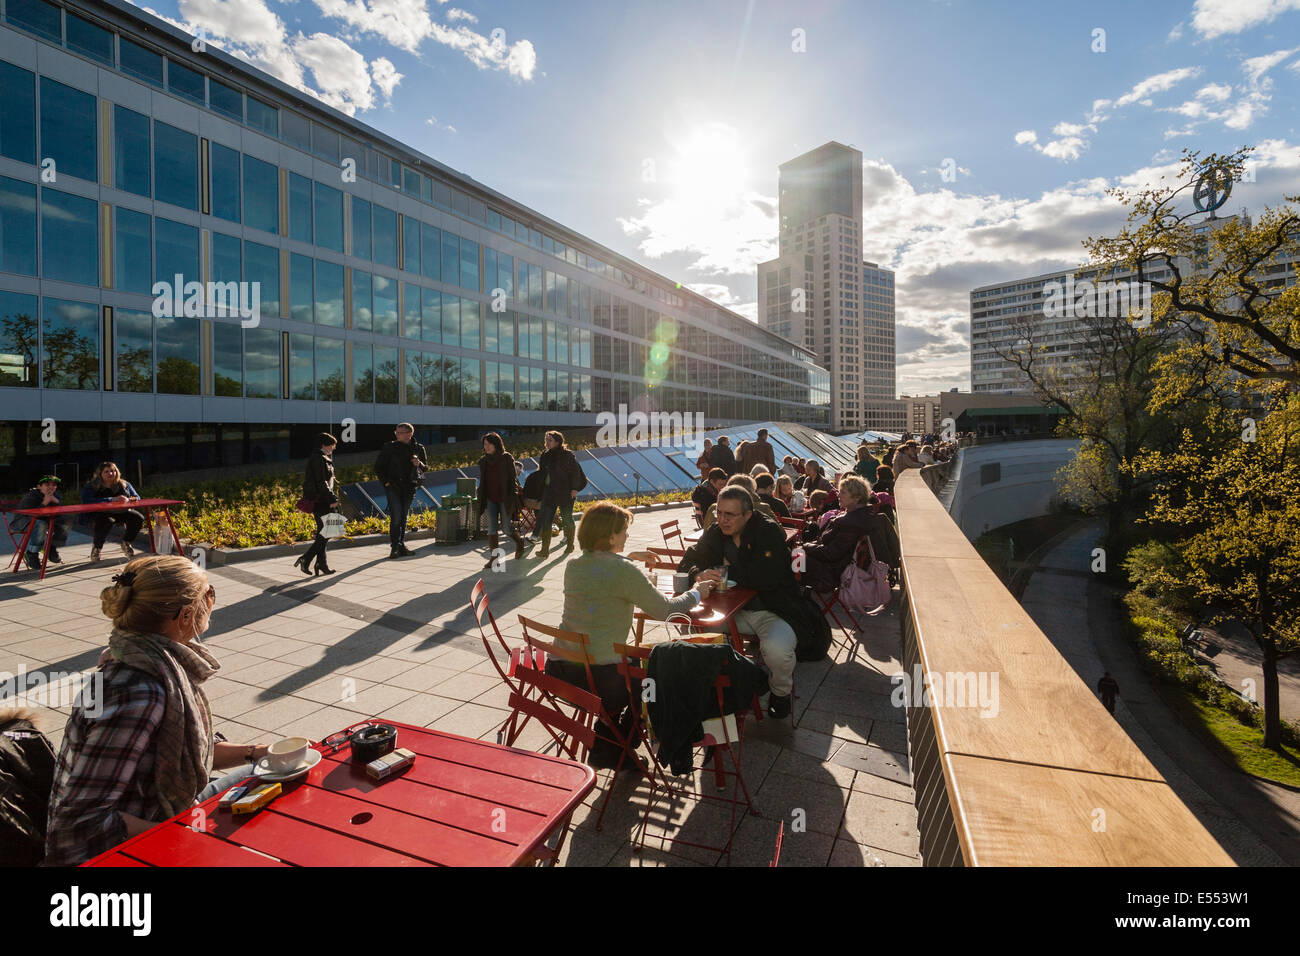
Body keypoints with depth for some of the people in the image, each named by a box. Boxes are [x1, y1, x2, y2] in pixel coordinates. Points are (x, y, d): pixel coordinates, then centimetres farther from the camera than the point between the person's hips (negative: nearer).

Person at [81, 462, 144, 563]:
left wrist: (128, 500, -19)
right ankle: (96, 546, -8)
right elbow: (86, 501, -22)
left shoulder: (124, 485, 8)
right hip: (100, 514, -4)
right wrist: (112, 499, -31)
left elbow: (137, 497, 7)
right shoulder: (91, 486, -6)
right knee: (107, 521, -39)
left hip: (120, 513, 4)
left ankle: (126, 543, 6)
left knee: (139, 518, -22)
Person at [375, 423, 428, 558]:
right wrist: (386, 482, -4)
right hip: (393, 487, -3)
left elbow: (425, 468, 13)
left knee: (404, 517, 11)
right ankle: (394, 547, -8)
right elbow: (378, 466, 5)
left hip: (409, 487, 3)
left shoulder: (418, 448, 5)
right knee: (396, 517, -11)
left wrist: (419, 464, -9)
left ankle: (401, 544, 22)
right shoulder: (390, 447, -2)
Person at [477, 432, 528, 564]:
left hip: (504, 499, -4)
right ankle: (493, 556, 0)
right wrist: (481, 500, 14)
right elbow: (482, 482, 17)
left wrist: (512, 497, -13)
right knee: (492, 527, -3)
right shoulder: (483, 461, 8)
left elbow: (513, 478, -7)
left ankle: (519, 543, 32)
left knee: (507, 527, 3)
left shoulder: (506, 458, -7)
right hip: (490, 499, 4)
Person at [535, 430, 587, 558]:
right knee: (545, 521, 1)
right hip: (548, 494, 6)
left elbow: (576, 471, -11)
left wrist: (575, 488, -15)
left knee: (567, 520, 9)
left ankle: (570, 545, 27)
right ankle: (545, 550, 5)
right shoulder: (545, 455, 8)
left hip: (565, 494, -6)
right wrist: (542, 491, 13)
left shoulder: (568, 455, -12)